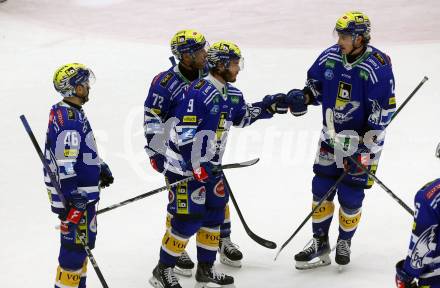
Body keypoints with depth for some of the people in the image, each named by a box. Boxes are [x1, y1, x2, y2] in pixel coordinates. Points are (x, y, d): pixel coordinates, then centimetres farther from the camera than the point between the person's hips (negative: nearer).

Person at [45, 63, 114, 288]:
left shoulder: (73, 113, 12)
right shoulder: (68, 118, -22)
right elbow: (65, 164, -26)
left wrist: (101, 168, 26)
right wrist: (72, 201, -27)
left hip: (84, 192, 11)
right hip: (75, 197, -11)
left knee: (85, 242, 20)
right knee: (76, 246, -6)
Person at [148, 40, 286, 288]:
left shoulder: (231, 94, 6)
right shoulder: (199, 93, -23)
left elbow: (242, 116, 25)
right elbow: (183, 133, -25)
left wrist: (269, 106, 12)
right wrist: (197, 165, -26)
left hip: (210, 165, 9)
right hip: (186, 165, -9)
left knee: (215, 213, 14)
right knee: (189, 218, -8)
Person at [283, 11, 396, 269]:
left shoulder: (377, 67, -21)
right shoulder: (330, 57, -5)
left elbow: (383, 112, -19)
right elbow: (316, 85, 13)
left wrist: (364, 147, -20)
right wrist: (303, 97, -11)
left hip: (362, 140, -5)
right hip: (332, 134, 5)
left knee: (350, 196, 0)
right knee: (321, 189, 5)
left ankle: (345, 243, 24)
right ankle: (320, 243, 18)